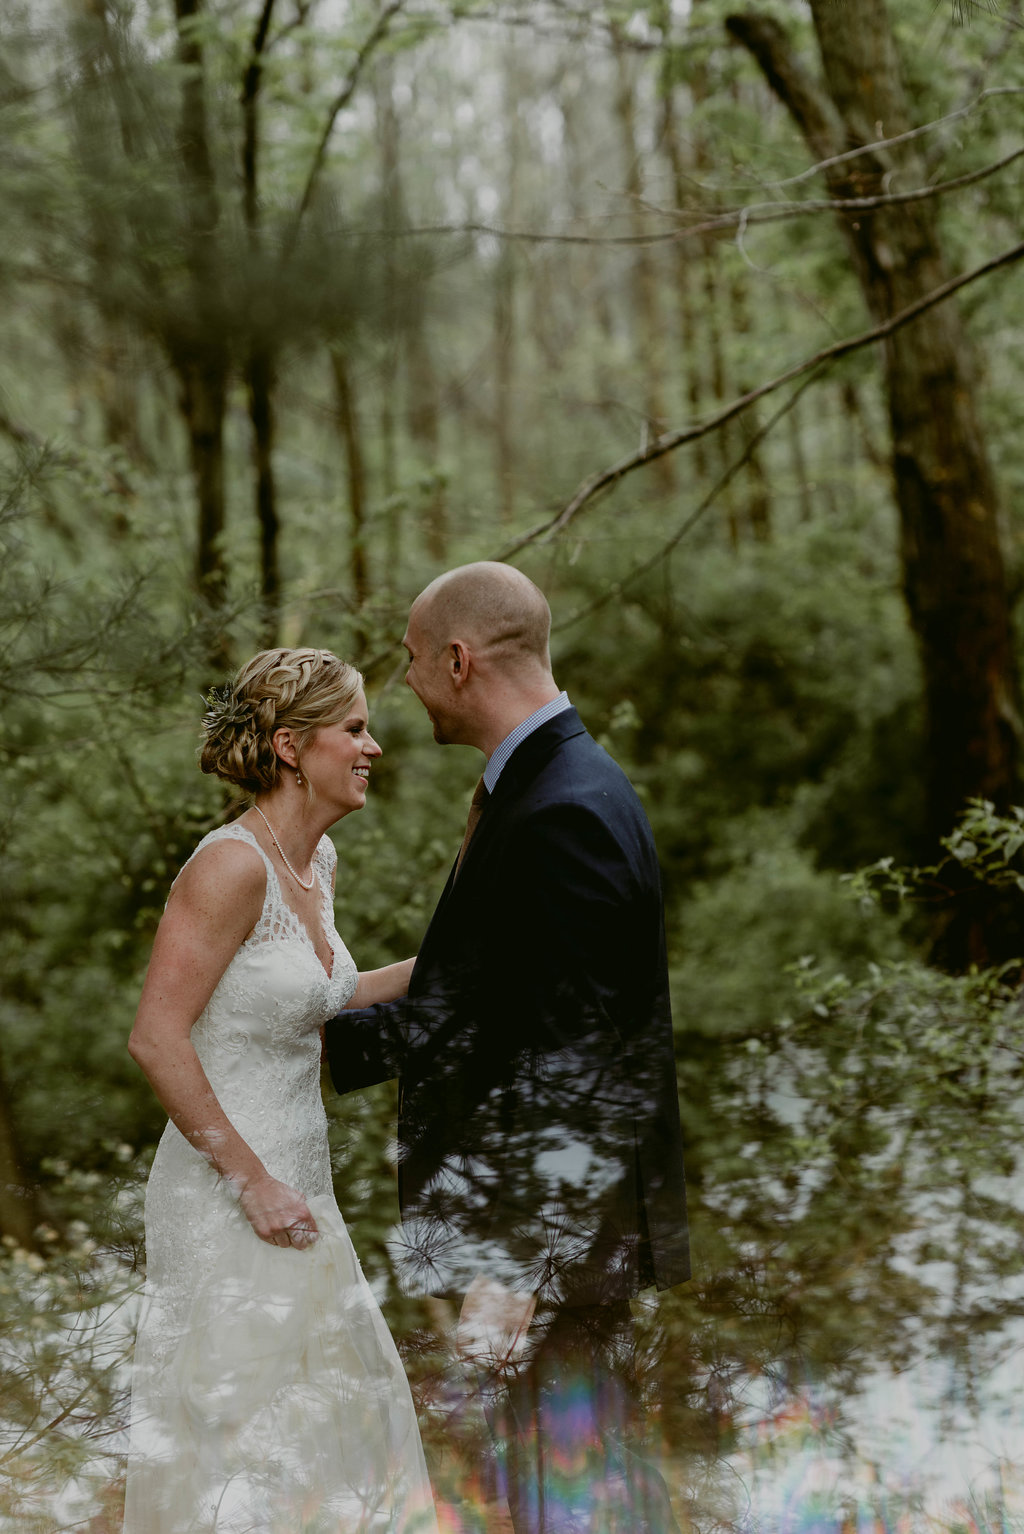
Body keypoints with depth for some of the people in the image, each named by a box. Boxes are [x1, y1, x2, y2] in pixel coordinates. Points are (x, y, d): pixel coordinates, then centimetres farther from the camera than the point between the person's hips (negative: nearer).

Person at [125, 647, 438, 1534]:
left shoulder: (318, 862, 8)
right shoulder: (232, 864, -19)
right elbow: (157, 1039, -22)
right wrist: (254, 1185, -20)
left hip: (294, 1183, 9)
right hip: (226, 1198, -9)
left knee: (332, 1412, 17)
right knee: (239, 1428, 0)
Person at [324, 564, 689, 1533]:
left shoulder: (564, 815, -21)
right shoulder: (545, 788, 12)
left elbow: (561, 1060, -24)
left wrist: (511, 1262, -22)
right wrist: (329, 1036, 23)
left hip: (552, 1228, -10)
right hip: (554, 1222, 10)